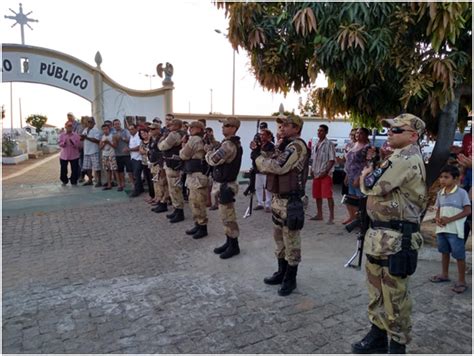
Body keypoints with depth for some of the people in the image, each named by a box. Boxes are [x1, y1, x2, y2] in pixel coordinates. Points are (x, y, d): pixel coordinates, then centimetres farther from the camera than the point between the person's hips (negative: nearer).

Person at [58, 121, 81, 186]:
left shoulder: (76, 135, 0)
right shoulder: (62, 135, 5)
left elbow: (78, 145, -6)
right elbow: (60, 144, -1)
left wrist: (72, 142, -22)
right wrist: (64, 142, -20)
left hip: (74, 155, -1)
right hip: (64, 155, 1)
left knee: (74, 170, -1)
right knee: (63, 169, 6)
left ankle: (74, 181, 13)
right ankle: (64, 181, 23)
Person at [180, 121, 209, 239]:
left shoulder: (194, 139, -13)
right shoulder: (200, 140, 17)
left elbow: (183, 155, -10)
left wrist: (183, 144, 8)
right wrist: (185, 144, 8)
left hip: (197, 176, -11)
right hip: (194, 175, 11)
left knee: (197, 203, -4)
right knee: (194, 202, 15)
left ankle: (202, 228, 4)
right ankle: (198, 225, 24)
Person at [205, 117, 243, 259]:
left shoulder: (229, 145, -22)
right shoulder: (233, 143, 11)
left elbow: (213, 160, -23)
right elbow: (220, 157, 15)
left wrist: (209, 151, -5)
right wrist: (213, 149, -1)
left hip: (225, 185, -10)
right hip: (223, 183, 10)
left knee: (228, 217, 0)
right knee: (226, 216, 17)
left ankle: (234, 246, 11)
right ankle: (229, 242, 28)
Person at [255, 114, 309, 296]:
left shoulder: (297, 146, -16)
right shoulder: (285, 145, 16)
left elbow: (278, 167, -25)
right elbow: (273, 165, 12)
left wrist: (260, 160, -8)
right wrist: (264, 161, -8)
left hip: (291, 202, -10)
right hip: (278, 199, 10)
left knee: (291, 241, 2)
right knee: (279, 238, 19)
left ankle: (290, 279, 16)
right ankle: (282, 272, 33)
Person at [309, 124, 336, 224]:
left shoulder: (329, 144, -7)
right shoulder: (316, 145, 15)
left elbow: (332, 160, -12)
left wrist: (326, 171, -18)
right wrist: (312, 170, 7)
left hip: (326, 174, -7)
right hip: (316, 174, 7)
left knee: (328, 195, -9)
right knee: (317, 195, 13)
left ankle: (331, 217, -6)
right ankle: (319, 214, 25)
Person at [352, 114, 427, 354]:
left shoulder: (407, 159, -17)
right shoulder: (399, 158, 17)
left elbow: (372, 186, -22)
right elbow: (377, 188, 19)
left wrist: (366, 175, -1)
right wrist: (369, 176, 0)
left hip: (396, 239, -10)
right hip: (379, 235, 10)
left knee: (394, 296, 5)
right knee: (376, 291, 19)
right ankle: (378, 335, 35)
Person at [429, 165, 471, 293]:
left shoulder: (461, 193, -10)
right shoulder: (440, 193, 8)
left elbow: (467, 211, -11)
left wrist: (450, 219, -18)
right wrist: (437, 218, -7)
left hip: (455, 230, -6)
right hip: (441, 229, 6)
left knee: (459, 255, 1)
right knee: (444, 252, 19)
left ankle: (462, 281, 12)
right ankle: (444, 274, 35)